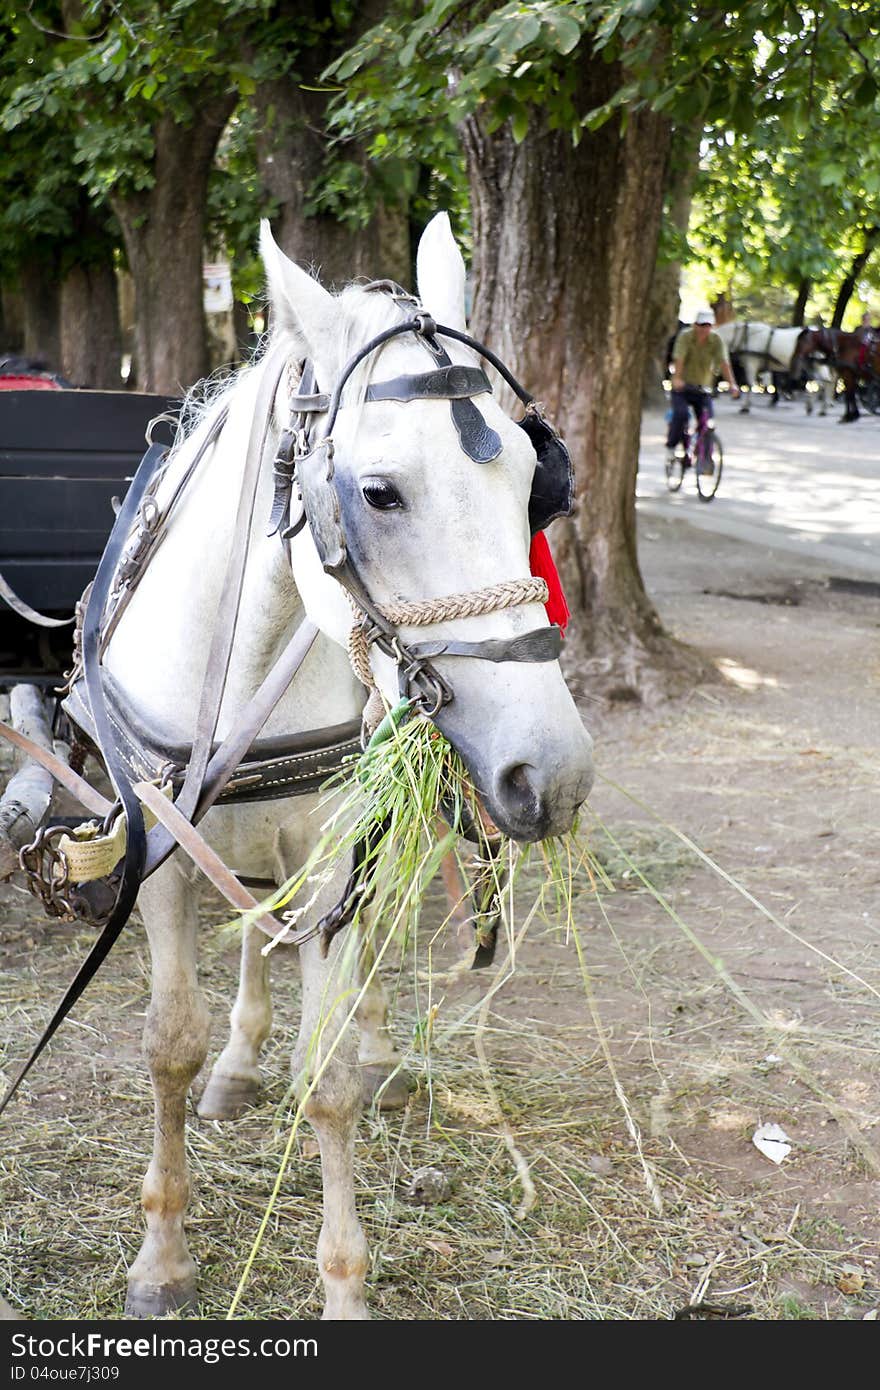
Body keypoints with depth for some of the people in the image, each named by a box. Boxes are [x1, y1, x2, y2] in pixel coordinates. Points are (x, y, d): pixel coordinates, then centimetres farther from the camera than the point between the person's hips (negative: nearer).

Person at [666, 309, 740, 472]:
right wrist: (677, 379, -43)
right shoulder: (685, 336, -12)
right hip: (682, 386, -2)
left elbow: (724, 362, -16)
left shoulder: (716, 340, -6)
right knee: (681, 414, -25)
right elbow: (679, 358, -25)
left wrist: (732, 384, -31)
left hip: (703, 388, 2)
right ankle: (672, 444, -1)